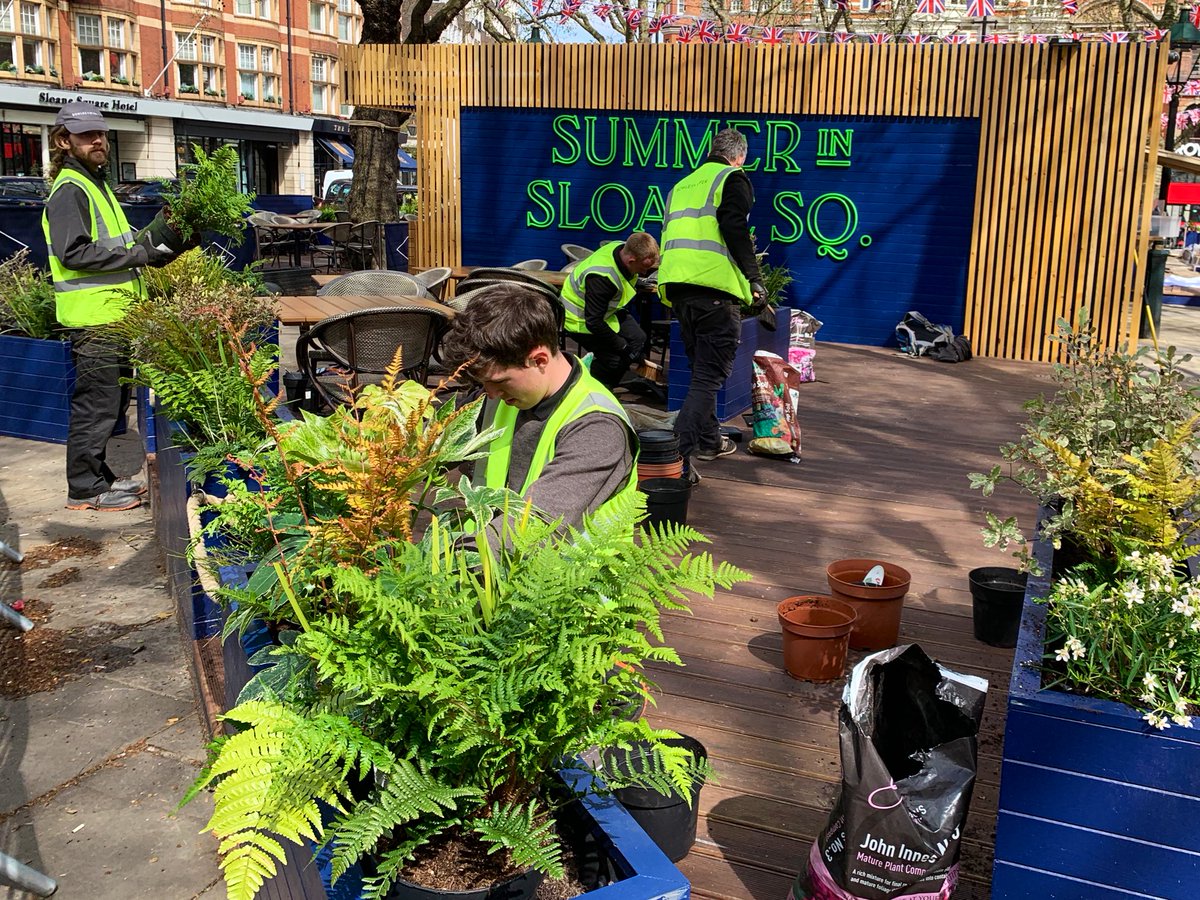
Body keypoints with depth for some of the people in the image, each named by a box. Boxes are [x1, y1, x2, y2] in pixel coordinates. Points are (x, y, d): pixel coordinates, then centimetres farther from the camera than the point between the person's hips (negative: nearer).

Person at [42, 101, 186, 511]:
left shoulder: (94, 184, 20)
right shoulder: (70, 190, -12)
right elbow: (73, 252, -22)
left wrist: (146, 244, 9)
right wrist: (138, 254, -20)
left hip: (112, 313, 10)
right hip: (92, 316, -10)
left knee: (112, 399, 16)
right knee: (96, 403, -4)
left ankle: (97, 475, 27)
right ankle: (85, 488, 4)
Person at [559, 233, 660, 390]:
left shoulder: (624, 249, -15)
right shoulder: (601, 277, -39)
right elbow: (594, 322, -33)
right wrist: (623, 346, -26)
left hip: (606, 309, 9)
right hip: (580, 319, -9)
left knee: (638, 338, -3)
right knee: (616, 359, -15)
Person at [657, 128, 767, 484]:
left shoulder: (682, 185, 25)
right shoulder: (733, 179, 4)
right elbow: (736, 231, -11)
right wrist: (754, 280, -11)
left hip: (676, 287, 7)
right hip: (714, 285, -7)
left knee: (702, 368, 22)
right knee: (711, 374, -8)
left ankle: (708, 439, 31)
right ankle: (680, 453, -20)